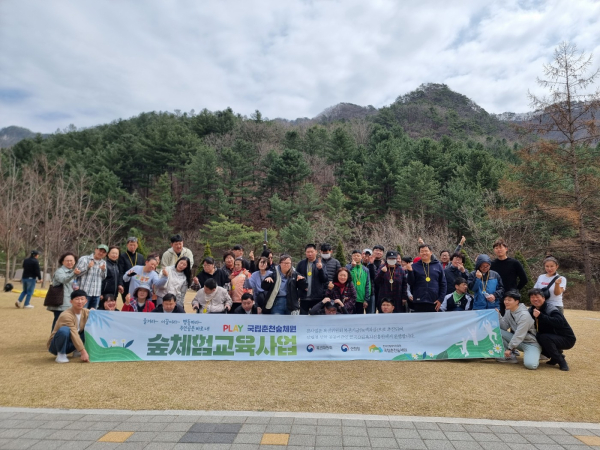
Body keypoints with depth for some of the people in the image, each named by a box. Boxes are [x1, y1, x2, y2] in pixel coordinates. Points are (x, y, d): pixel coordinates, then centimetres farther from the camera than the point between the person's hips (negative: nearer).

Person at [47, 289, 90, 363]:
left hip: (69, 344, 6)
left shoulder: (86, 312, -5)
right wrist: (83, 352, -35)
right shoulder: (66, 315, -26)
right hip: (54, 345, -6)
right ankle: (61, 354, -14)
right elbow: (74, 335, -31)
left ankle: (77, 350, 4)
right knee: (64, 330, -37)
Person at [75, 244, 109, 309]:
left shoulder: (103, 263, 14)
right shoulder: (84, 259, -1)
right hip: (84, 292, -5)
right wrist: (88, 267, -18)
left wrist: (103, 270, -6)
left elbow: (103, 278, 11)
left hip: (96, 293, 5)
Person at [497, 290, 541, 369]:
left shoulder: (524, 315, -23)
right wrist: (499, 316, -15)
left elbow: (519, 334, -26)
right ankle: (510, 356, -4)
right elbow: (504, 327, -1)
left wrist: (510, 348, -25)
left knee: (530, 364, -31)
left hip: (530, 342, -7)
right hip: (516, 340, 7)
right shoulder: (508, 311, 2)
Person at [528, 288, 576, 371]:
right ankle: (555, 357, 9)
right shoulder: (532, 310, 1)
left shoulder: (551, 310, -23)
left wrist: (541, 316, -45)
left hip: (567, 339, -8)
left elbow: (560, 322, -42)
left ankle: (562, 362, -14)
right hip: (550, 337, 8)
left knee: (544, 338, -32)